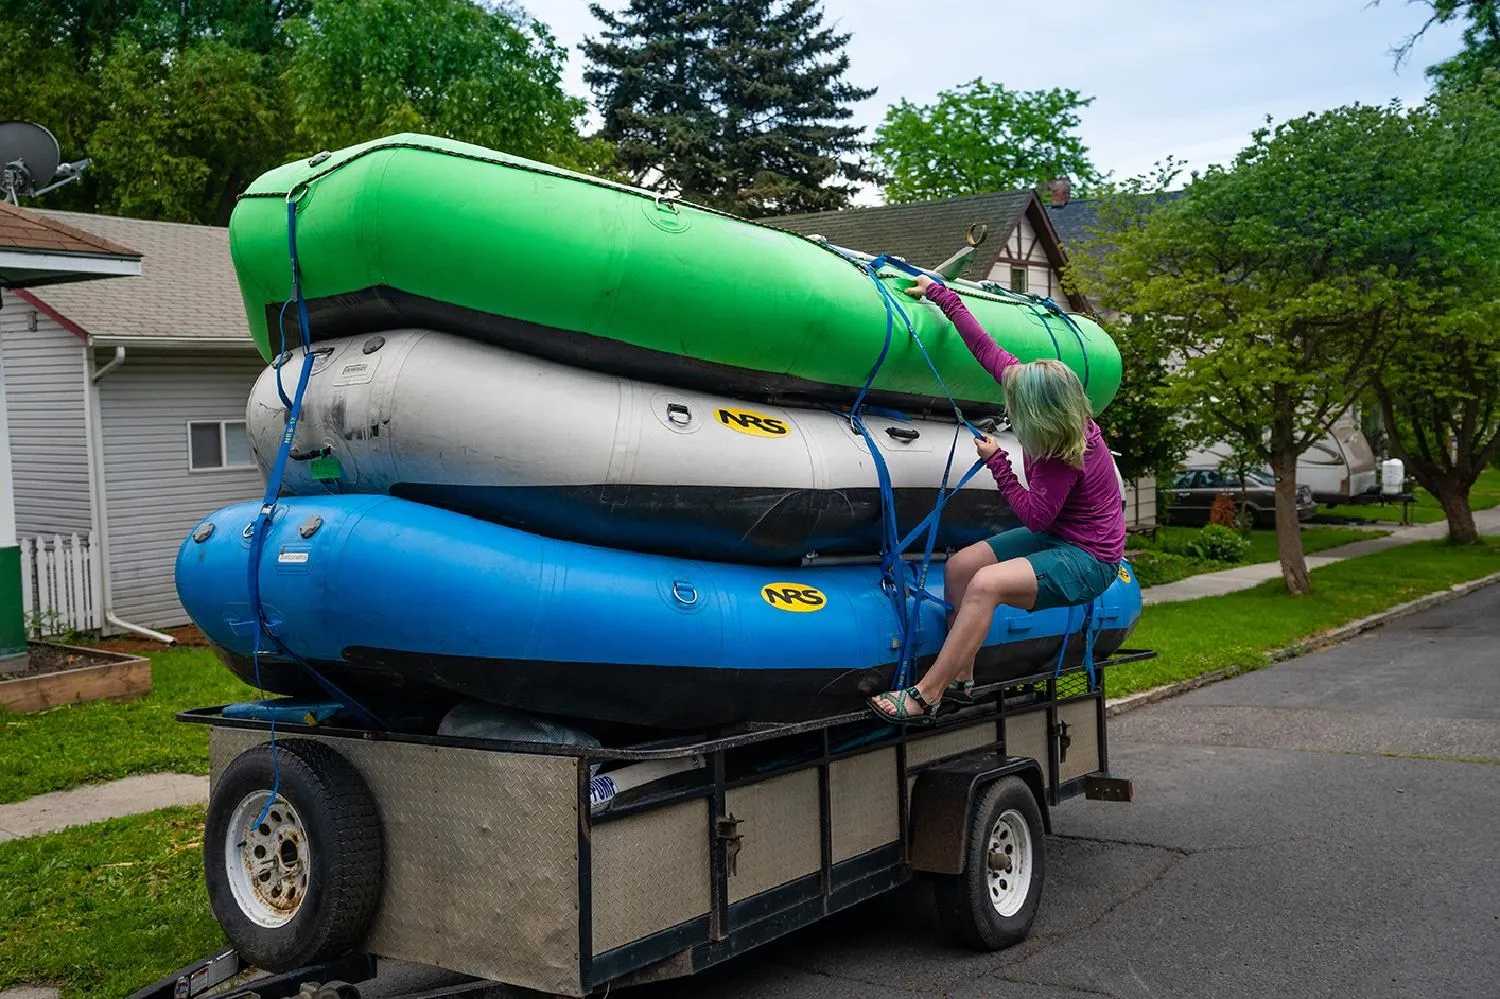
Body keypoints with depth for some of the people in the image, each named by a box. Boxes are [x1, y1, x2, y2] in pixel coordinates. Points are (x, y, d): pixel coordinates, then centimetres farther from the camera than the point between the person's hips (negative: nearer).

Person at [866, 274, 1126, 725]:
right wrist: (940, 294, -1)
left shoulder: (1067, 459, -28)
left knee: (986, 584, -29)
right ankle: (960, 679, 3)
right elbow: (986, 349, -4)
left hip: (1088, 559, -9)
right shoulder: (1042, 386, -9)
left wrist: (996, 461, -17)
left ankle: (925, 697, -27)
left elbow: (1035, 516, -19)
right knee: (959, 565, -3)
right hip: (1054, 537, 10)